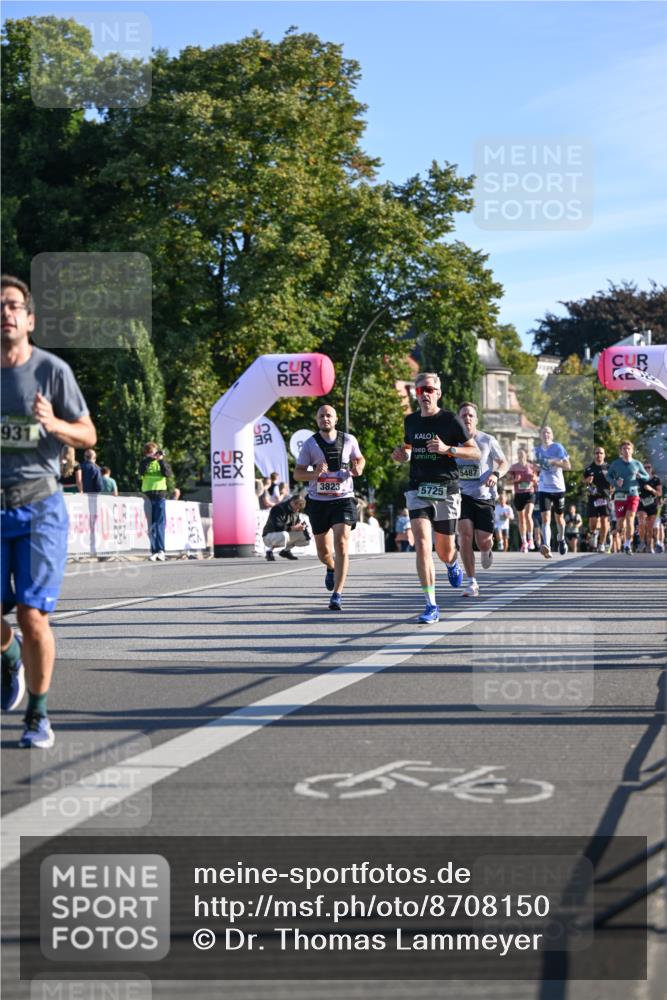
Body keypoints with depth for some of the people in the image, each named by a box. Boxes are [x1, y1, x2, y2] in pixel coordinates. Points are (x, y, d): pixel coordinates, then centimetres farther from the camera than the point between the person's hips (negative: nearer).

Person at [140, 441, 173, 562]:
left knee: (160, 523, -8)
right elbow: (141, 472, -10)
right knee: (150, 524, -2)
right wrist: (149, 459, -18)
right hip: (147, 495, 1)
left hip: (160, 494, -1)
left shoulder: (162, 462, 10)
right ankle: (154, 551, -2)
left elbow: (168, 473, -7)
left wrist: (161, 460, -15)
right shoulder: (144, 462, 11)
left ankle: (160, 550, -12)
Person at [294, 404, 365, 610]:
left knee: (341, 545, -17)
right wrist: (314, 474, -20)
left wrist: (358, 469, -4)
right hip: (318, 501, 1)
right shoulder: (310, 444, 0)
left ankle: (337, 595, -15)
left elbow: (360, 459, 20)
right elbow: (297, 473, 0)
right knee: (323, 551, 8)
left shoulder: (349, 440, 3)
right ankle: (331, 568, 46)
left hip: (343, 499, -1)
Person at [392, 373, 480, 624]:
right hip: (418, 490, 2)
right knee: (422, 546, -16)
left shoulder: (451, 420, -4)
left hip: (446, 491, -2)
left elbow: (476, 454, -3)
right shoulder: (411, 421, 9)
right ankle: (431, 606, -13)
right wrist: (401, 454, 4)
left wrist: (448, 449, -18)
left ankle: (453, 564, 49)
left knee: (445, 552, 9)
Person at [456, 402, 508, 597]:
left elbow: (504, 463, 4)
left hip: (484, 495, -1)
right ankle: (472, 583, -11)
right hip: (462, 494, 1)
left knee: (483, 543, -2)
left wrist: (496, 474, -16)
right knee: (465, 534, -19)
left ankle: (486, 551, 39)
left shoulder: (488, 440, -2)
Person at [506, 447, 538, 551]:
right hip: (518, 494, 1)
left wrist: (534, 479, -9)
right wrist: (515, 480, -15)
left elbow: (536, 481, 14)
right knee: (521, 519, 5)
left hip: (530, 493, -1)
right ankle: (524, 543, 16)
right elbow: (509, 481, 5)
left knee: (528, 515, -20)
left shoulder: (531, 466, 6)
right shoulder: (513, 467, 5)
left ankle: (530, 539, -7)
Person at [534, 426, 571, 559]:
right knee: (545, 518, -15)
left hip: (558, 488, -2)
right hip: (543, 489, 2)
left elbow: (568, 466, -13)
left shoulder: (558, 447, -6)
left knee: (559, 518, 14)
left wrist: (553, 462, -26)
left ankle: (561, 540, 42)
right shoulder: (538, 449, 5)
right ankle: (547, 547, -27)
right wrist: (536, 465, -1)